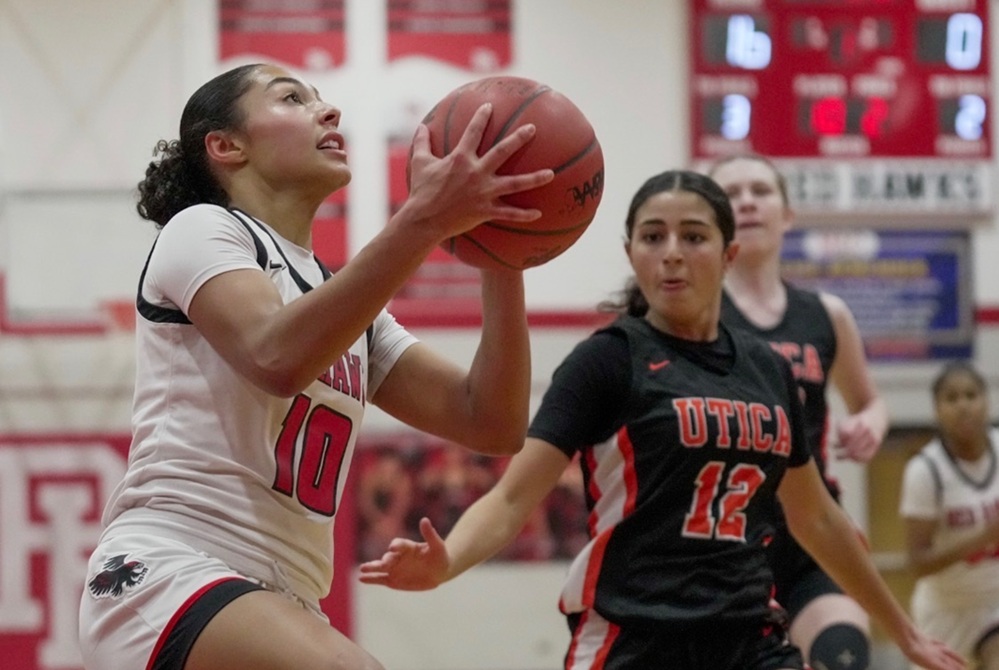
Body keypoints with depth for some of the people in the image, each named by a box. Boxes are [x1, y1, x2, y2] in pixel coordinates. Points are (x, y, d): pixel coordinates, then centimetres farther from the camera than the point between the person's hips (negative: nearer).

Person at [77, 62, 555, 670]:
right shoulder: (201, 228, 4)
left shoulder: (353, 314, 25)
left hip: (282, 607, 9)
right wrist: (423, 220, -25)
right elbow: (277, 357, -19)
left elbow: (493, 425, 11)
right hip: (166, 569, -9)